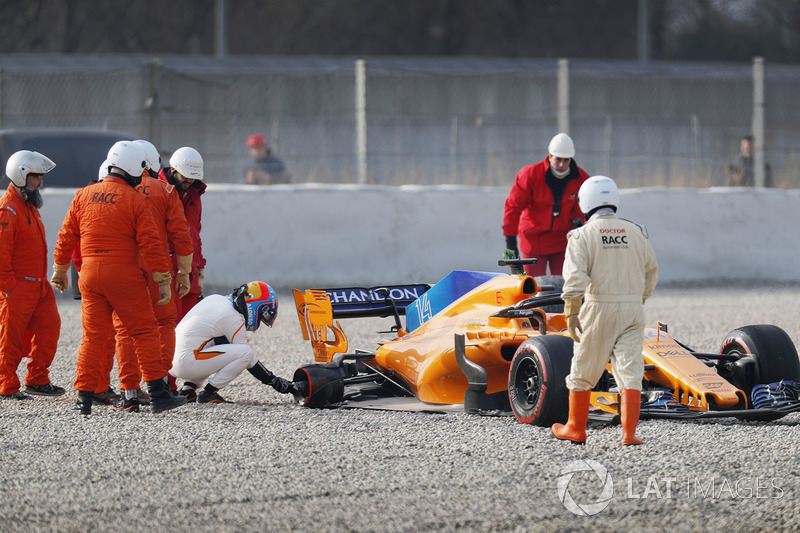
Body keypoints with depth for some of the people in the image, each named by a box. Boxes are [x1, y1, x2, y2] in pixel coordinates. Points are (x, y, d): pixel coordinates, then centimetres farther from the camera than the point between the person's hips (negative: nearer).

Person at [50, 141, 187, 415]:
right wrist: (164, 281, -3)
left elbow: (66, 237, 13)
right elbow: (151, 244, -8)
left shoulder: (83, 195, 7)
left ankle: (85, 397, 4)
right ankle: (157, 394, 1)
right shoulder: (136, 200, -6)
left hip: (90, 273, 4)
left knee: (93, 335, 9)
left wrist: (60, 270, 25)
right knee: (145, 332, 3)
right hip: (125, 275, -4)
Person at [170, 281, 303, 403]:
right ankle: (207, 393, -6)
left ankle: (188, 389, 17)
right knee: (245, 353, -11)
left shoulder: (215, 299, 15)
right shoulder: (234, 319, -10)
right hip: (186, 362, -9)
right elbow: (251, 362, -5)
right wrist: (277, 383, 3)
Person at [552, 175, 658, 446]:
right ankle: (629, 432, -10)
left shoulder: (582, 235, -6)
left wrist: (571, 313, -11)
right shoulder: (636, 233, 6)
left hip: (598, 309, -3)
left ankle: (576, 429, 22)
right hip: (632, 309, 3)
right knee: (630, 370, 0)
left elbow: (575, 279, -15)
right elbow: (651, 274, 15)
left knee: (583, 370, 12)